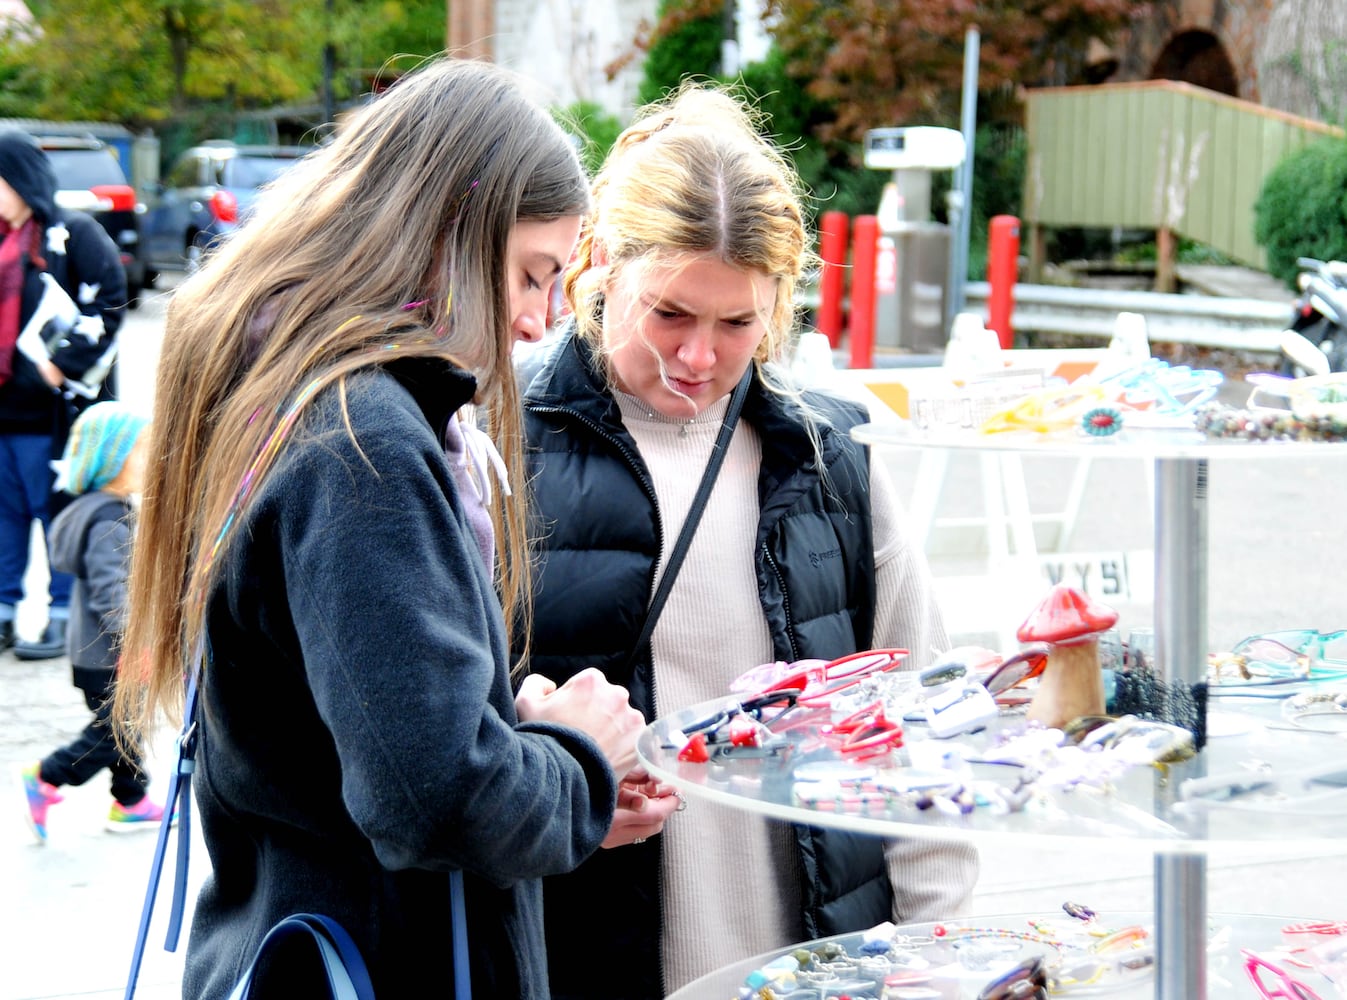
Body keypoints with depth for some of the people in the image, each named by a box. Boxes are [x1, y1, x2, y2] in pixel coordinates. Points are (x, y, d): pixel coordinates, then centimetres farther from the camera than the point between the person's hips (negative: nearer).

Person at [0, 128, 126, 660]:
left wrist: (63, 365, -15)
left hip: (50, 410, -7)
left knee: (59, 513, 0)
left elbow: (109, 304, -13)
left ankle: (63, 617, 9)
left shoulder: (74, 234, -7)